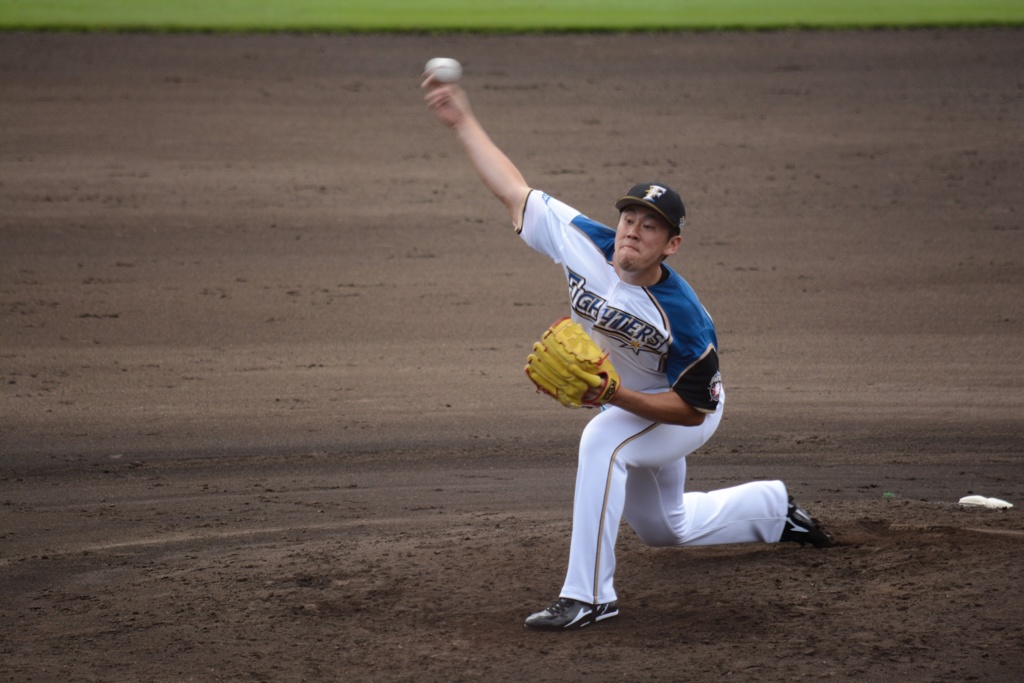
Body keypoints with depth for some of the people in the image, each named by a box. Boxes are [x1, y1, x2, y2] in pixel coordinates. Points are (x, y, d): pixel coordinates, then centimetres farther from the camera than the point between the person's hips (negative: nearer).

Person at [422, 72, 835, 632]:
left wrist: (619, 396, -41)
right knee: (664, 528, 26)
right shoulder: (585, 244, -26)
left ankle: (589, 595, -34)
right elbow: (513, 191, -19)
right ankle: (774, 507, 54)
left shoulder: (684, 320, -37)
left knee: (603, 439, -37)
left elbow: (692, 408, -28)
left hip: (683, 415, -7)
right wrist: (463, 123, -24)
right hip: (629, 402, 7)